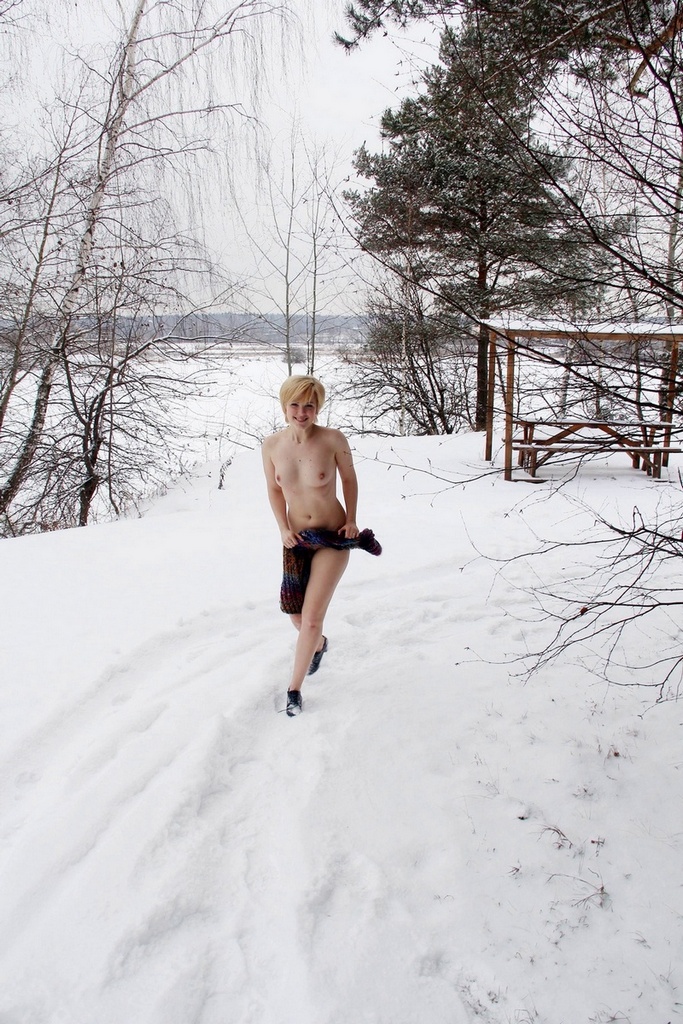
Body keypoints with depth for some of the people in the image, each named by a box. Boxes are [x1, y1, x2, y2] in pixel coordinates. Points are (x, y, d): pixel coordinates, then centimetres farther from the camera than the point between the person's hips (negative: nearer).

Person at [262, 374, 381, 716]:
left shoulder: (333, 440, -17)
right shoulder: (272, 445, -9)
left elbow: (349, 479, 0)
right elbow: (274, 489, 6)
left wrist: (351, 520, -5)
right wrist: (284, 529, -3)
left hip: (333, 537, -3)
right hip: (297, 538, 3)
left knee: (312, 616, -7)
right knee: (296, 615, 13)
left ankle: (294, 687, 12)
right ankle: (318, 644, 51)